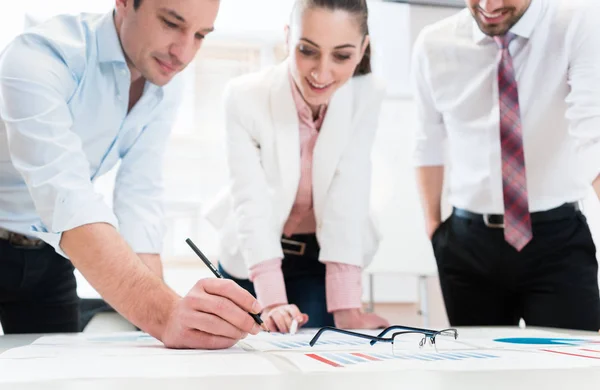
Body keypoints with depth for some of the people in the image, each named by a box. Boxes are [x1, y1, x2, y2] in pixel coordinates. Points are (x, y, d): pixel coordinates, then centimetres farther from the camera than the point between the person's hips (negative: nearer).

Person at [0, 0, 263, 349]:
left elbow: (140, 195, -13)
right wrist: (163, 314, -55)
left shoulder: (167, 87, -8)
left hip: (49, 256, 5)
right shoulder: (38, 59, -29)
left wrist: (160, 310, -27)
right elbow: (68, 199, -42)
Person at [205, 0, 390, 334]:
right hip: (252, 259, 0)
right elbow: (251, 202, -27)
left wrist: (346, 306, -32)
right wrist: (272, 302, -38)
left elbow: (347, 200, -25)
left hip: (323, 257, 1)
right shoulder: (246, 97, -25)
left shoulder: (366, 96, -20)